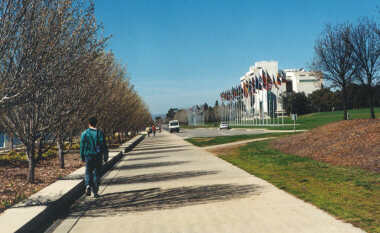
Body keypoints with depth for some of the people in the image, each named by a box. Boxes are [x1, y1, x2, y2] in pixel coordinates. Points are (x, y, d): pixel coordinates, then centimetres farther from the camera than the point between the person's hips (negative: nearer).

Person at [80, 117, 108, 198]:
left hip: (88, 156, 0)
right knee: (97, 173, 7)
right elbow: (104, 146, -3)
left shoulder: (84, 133, -2)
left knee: (88, 172, 14)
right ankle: (95, 192, 8)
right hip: (98, 156, 0)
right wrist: (105, 157, 4)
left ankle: (88, 185, -12)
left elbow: (82, 146, 2)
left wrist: (82, 157, 11)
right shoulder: (100, 133, -3)